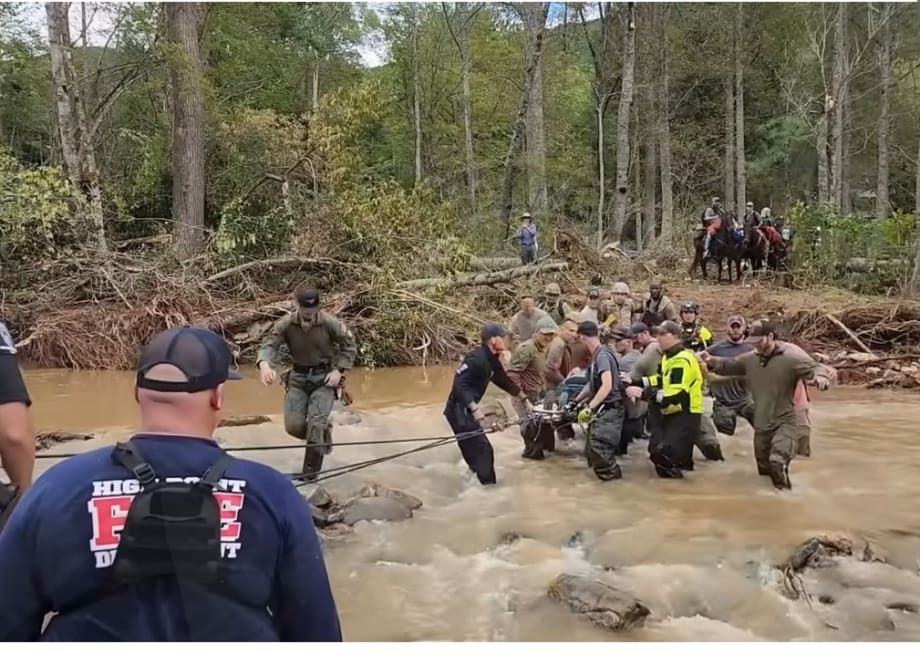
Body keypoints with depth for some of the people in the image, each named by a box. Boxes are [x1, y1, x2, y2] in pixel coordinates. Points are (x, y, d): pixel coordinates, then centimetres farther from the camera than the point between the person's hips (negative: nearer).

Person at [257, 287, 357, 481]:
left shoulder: (330, 323, -14)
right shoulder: (285, 324, -12)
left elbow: (350, 345, -1)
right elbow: (270, 345, -17)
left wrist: (339, 370, -11)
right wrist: (264, 364, -40)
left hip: (324, 378, -2)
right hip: (298, 378, 3)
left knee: (316, 425, -11)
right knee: (293, 426, -3)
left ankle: (310, 472, 5)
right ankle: (322, 435, 30)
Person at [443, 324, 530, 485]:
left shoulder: (491, 360, 8)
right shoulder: (476, 359, -22)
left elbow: (505, 382, 20)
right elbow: (459, 384, -30)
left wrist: (525, 400, 21)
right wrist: (476, 410, -37)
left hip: (466, 410, 10)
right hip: (458, 411, -10)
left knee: (474, 451, 19)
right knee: (483, 450, -10)